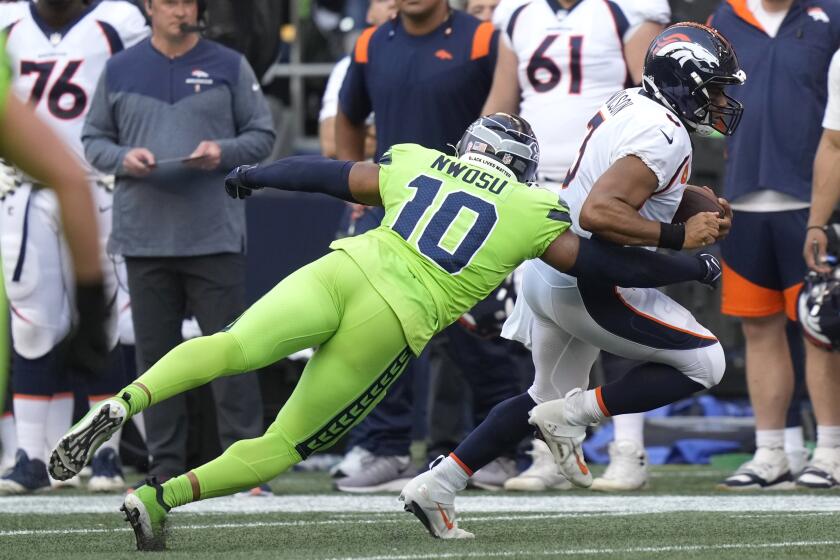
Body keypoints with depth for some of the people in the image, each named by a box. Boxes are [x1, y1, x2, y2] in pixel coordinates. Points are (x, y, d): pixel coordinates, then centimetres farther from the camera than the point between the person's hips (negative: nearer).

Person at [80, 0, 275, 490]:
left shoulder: (229, 67, 6)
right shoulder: (120, 71, 10)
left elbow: (262, 134, 8)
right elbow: (94, 140, 13)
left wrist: (224, 151, -12)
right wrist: (123, 158, -8)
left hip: (215, 237, -2)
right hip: (144, 240, 2)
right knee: (156, 353, 5)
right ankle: (166, 466, 11)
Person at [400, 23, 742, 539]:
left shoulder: (629, 106, 9)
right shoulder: (664, 138, -20)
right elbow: (599, 213, -31)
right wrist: (680, 237, -23)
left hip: (547, 270, 10)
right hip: (589, 287, -10)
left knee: (550, 396, 25)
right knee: (704, 363, 1)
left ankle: (438, 483, 21)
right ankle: (573, 416, -4)